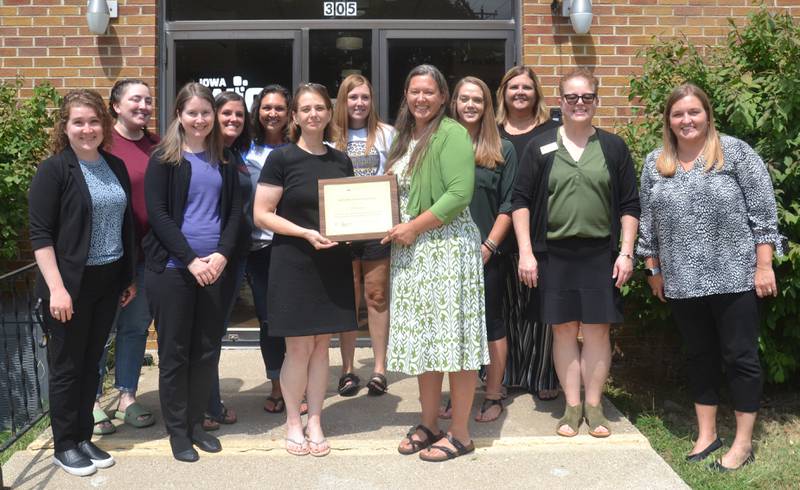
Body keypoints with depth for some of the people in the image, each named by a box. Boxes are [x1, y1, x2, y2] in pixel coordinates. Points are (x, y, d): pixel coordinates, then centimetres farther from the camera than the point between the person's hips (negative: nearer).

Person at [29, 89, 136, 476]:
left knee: (91, 364, 13)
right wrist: (56, 288, -19)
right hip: (71, 284, -5)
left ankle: (83, 438, 26)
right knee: (66, 366, 6)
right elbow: (40, 235, -13)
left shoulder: (116, 167, 9)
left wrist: (130, 276, 15)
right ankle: (64, 446, 19)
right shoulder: (53, 170, -9)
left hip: (107, 282, 5)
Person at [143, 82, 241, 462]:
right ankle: (177, 429, 15)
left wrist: (222, 254, -8)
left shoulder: (223, 159, 11)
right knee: (175, 350, 4)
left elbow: (235, 210, 8)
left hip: (213, 267, 4)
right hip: (171, 267, -4)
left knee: (207, 348, 8)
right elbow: (157, 213, -8)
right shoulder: (164, 158, -1)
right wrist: (191, 260, -15)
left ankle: (196, 422, 22)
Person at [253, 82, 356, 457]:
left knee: (321, 345, 9)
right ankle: (293, 422, 18)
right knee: (298, 347, 1)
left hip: (333, 264, 4)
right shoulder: (281, 158, -5)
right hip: (293, 264, -4)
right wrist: (306, 233, -20)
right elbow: (261, 215, -9)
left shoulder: (341, 161, 9)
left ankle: (315, 421, 21)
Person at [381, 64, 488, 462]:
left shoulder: (452, 134, -9)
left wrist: (413, 227, -16)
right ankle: (428, 424, 25)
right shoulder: (403, 137, 16)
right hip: (410, 250, 8)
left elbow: (459, 194, -18)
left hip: (448, 245, -8)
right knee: (422, 338, 13)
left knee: (453, 338, -2)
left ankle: (459, 433, 8)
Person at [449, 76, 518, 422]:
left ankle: (493, 397, 14)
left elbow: (508, 205, -1)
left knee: (492, 323, 4)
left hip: (486, 254, -2)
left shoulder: (503, 150, 4)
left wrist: (489, 245, -10)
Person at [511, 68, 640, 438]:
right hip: (554, 254, 0)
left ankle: (594, 406, 17)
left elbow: (629, 205, 7)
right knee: (564, 330, 5)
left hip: (600, 254, 0)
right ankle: (572, 406, 17)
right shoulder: (540, 147, 4)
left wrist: (626, 252, -1)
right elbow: (520, 200, 3)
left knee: (597, 330, 4)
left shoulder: (613, 148, 6)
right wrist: (526, 253, -4)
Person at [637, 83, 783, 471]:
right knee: (699, 357, 13)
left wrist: (763, 265, -9)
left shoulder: (735, 152, -3)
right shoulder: (654, 163, 8)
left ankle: (743, 443, 15)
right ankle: (706, 435, 25)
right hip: (682, 281, 4)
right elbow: (647, 221, 13)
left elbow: (762, 210, -5)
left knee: (740, 357, 4)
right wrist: (653, 269, 12)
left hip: (733, 276, -4)